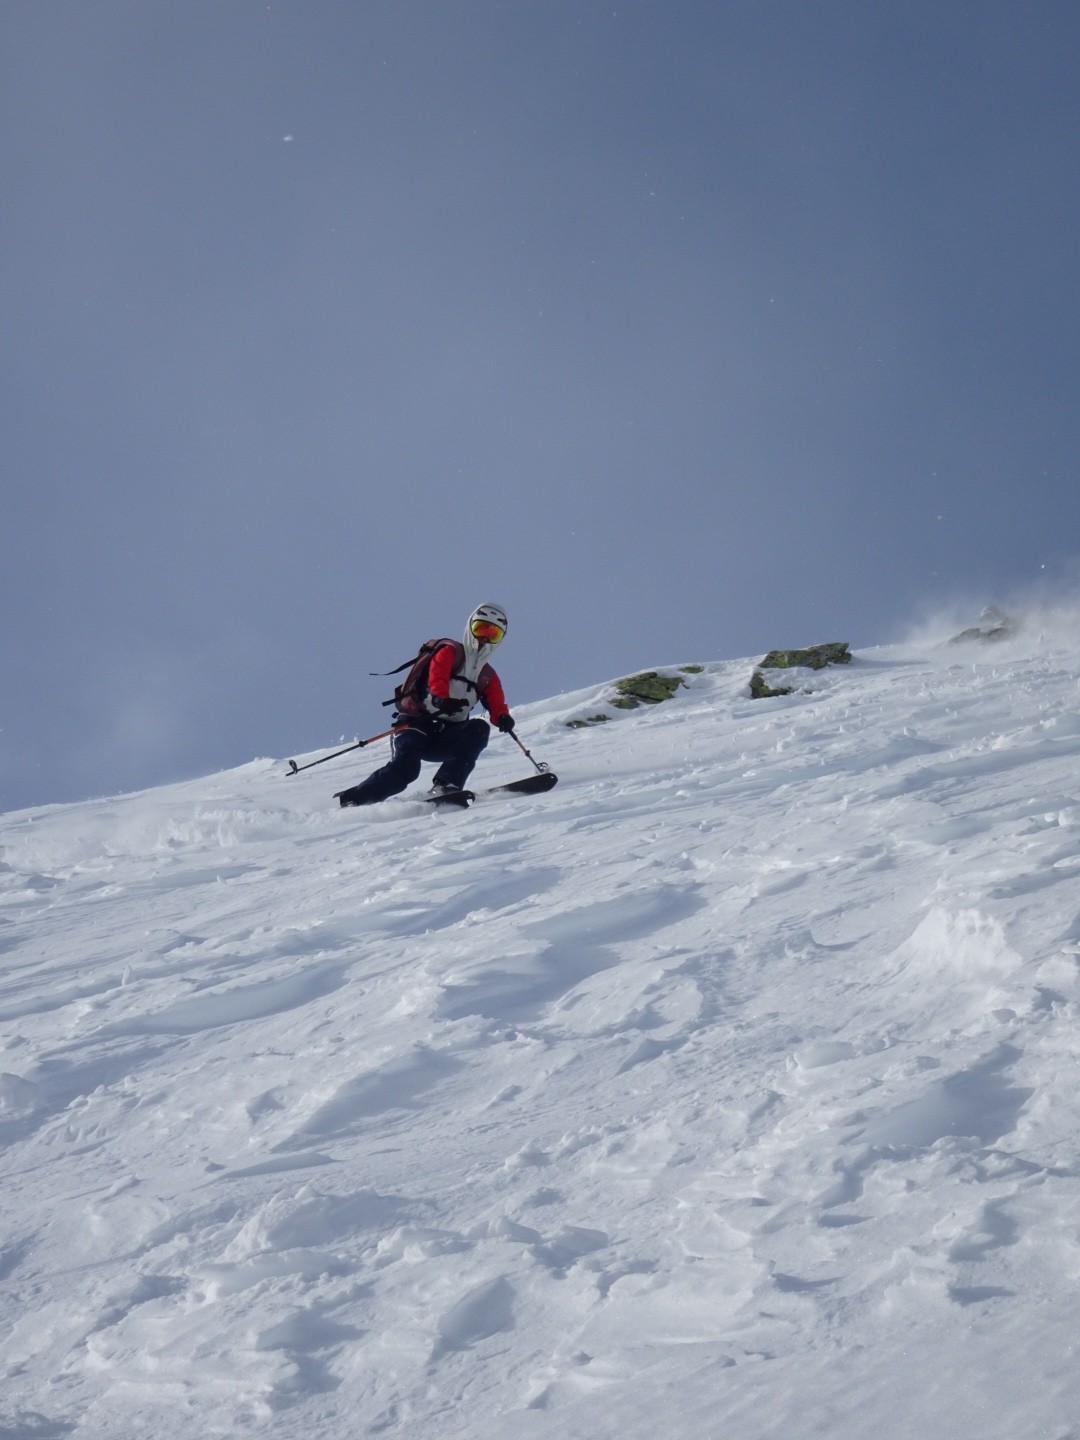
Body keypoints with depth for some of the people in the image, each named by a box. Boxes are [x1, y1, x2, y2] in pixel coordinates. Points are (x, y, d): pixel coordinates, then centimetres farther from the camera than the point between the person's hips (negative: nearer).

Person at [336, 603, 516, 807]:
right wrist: (440, 699, -40)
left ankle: (445, 785, -31)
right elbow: (437, 675, -18)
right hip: (417, 724, -5)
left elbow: (496, 703, 4)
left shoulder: (488, 677, 20)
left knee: (479, 729, -21)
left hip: (444, 741, 5)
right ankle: (346, 801, -16)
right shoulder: (450, 651, 3)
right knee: (404, 768, -27)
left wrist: (503, 717, -21)